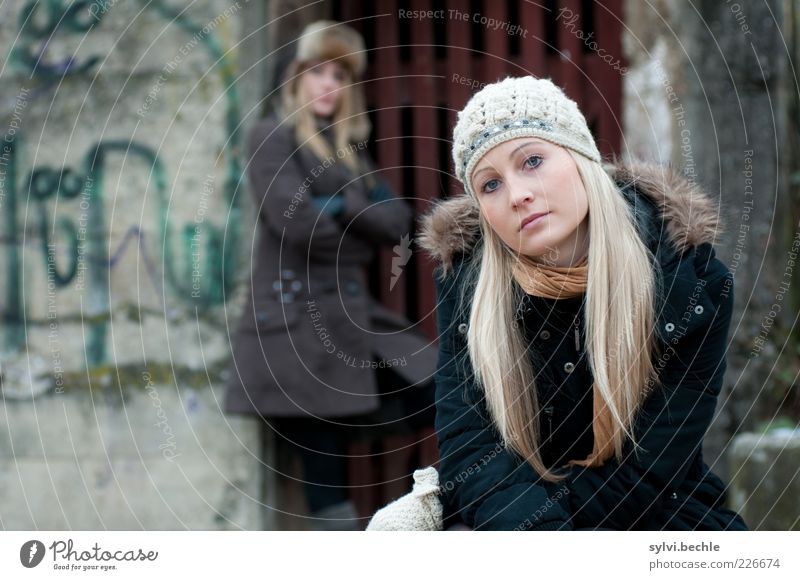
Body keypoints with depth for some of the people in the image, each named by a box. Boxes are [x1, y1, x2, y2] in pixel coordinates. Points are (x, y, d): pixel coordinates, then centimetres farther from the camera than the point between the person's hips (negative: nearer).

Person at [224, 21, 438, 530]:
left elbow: (399, 223, 9)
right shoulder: (272, 137, 0)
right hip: (295, 323, -7)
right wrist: (361, 233, 1)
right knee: (328, 485, -5)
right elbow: (296, 222, -14)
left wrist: (343, 207, -7)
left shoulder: (351, 148, 20)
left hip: (355, 317, 7)